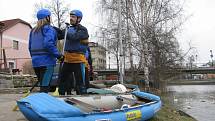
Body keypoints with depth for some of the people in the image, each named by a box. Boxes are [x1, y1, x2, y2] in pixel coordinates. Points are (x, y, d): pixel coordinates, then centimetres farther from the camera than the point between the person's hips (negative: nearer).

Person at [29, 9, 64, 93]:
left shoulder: (33, 30, 17)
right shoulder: (49, 29, -7)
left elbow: (30, 47, 17)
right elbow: (48, 44, -21)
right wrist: (58, 55, -14)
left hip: (35, 62, 8)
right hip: (46, 62, -8)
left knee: (42, 85, 16)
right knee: (45, 86, -5)